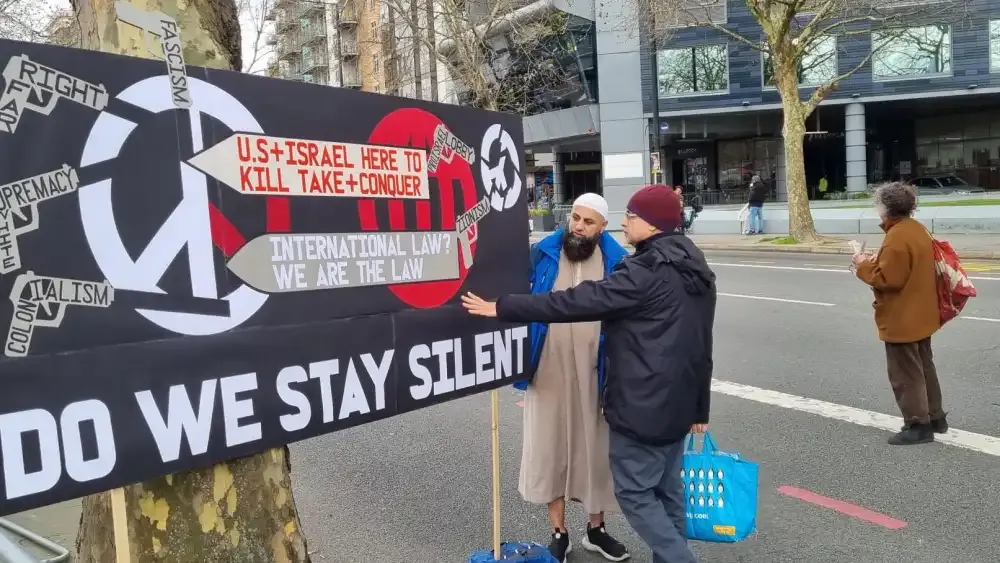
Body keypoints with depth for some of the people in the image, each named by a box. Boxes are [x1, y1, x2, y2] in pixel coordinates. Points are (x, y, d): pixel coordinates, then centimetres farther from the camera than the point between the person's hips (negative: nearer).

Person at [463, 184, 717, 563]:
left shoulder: (646, 272, -20)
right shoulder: (697, 271, 10)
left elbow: (577, 302, -23)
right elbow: (701, 347, 16)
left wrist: (502, 308, -18)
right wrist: (700, 407, 22)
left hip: (642, 406, -9)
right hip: (678, 404, 9)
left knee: (635, 492, 3)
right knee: (668, 488, 17)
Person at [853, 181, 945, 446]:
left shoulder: (897, 238, -24)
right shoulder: (917, 229, 8)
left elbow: (888, 278, -27)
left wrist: (865, 266, -13)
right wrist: (876, 262, 8)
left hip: (902, 319, -10)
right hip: (920, 313, 10)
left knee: (905, 373, 0)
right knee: (923, 367, 20)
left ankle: (918, 425, 7)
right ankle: (935, 417, 30)